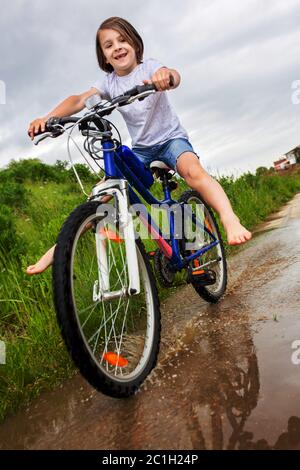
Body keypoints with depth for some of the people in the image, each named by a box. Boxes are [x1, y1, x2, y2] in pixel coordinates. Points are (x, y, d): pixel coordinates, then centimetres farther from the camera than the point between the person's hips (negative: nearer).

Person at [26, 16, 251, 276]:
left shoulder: (149, 67, -11)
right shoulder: (109, 82, -1)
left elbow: (174, 78, -33)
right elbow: (79, 100, -15)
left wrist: (167, 75, -59)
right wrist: (47, 118, -33)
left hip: (171, 138, -3)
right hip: (140, 148, 3)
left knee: (193, 170, -37)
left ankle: (231, 221, -44)